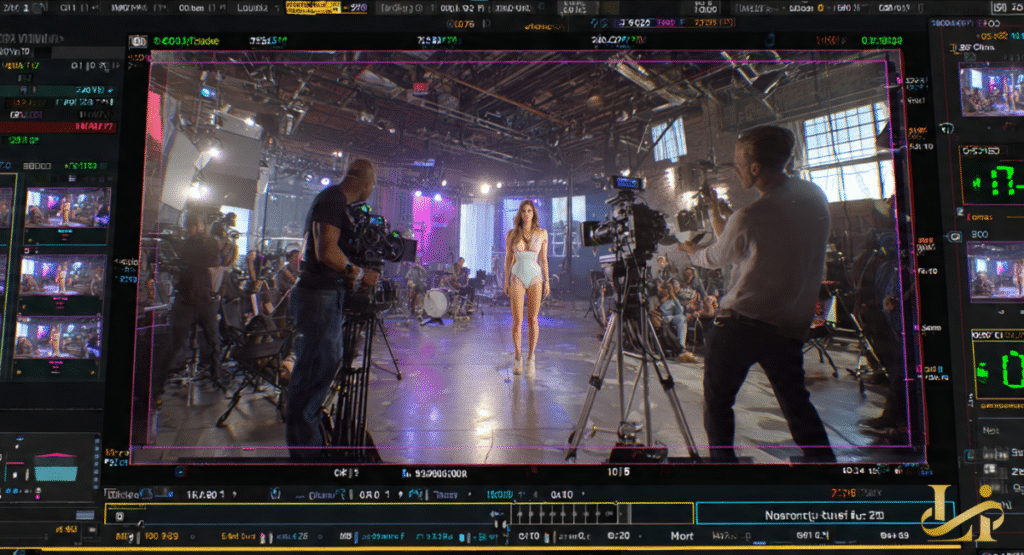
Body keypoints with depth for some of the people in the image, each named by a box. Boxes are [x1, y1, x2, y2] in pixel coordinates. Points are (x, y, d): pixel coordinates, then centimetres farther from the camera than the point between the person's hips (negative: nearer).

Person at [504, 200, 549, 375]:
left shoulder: (542, 234, 5)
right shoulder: (511, 234, 3)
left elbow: (543, 259, 9)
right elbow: (508, 259, 7)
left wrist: (547, 281, 5)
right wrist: (506, 281, 3)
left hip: (535, 277, 1)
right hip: (517, 277, 0)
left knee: (533, 319, 2)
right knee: (517, 320, -2)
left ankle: (531, 357, 13)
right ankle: (518, 358, 10)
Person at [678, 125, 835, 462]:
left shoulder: (749, 217, -17)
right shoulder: (816, 197, 3)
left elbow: (714, 259, 3)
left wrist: (691, 250, 25)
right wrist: (716, 211, 22)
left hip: (740, 324, -6)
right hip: (791, 327, 6)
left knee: (717, 403, 9)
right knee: (796, 404, 20)